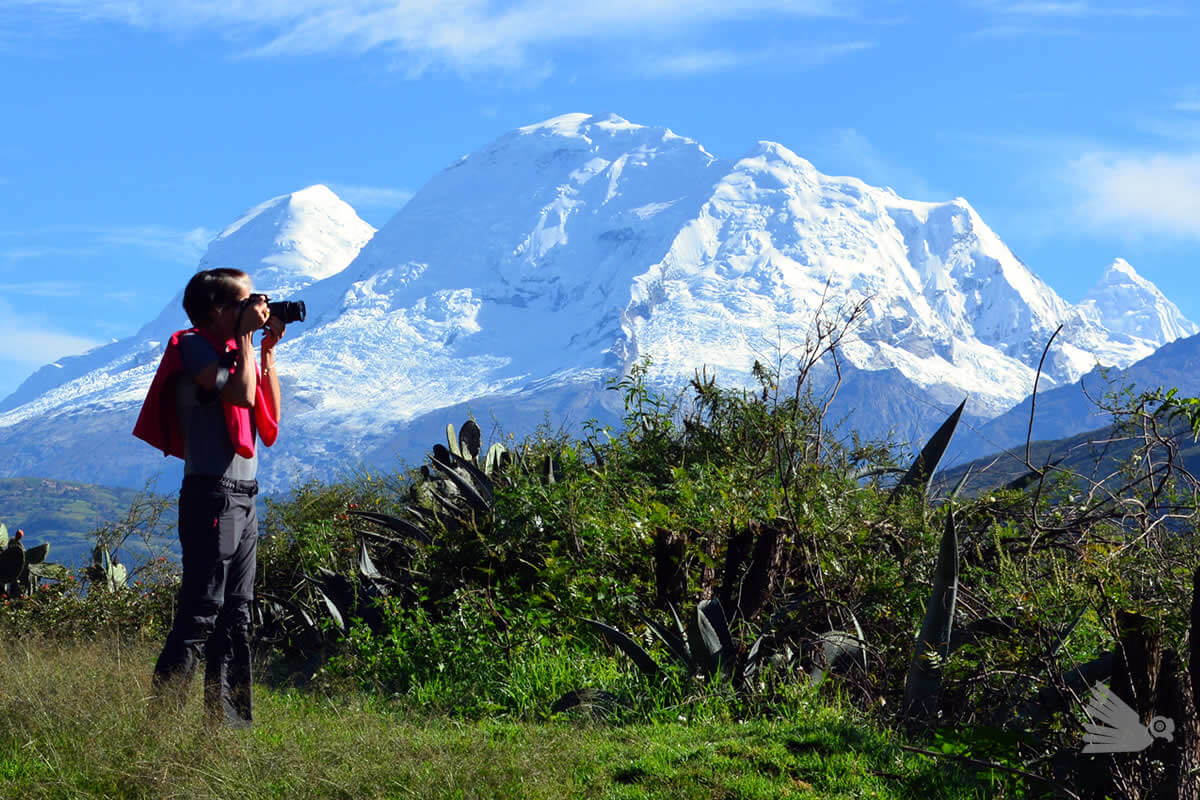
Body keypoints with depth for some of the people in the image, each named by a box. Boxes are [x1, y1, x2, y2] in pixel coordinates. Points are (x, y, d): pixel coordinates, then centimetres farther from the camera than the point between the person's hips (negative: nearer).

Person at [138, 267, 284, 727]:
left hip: (243, 496, 9)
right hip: (212, 494, -9)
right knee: (201, 612, -12)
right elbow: (241, 394, -21)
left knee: (235, 615, 10)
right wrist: (246, 337, -9)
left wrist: (268, 351, 13)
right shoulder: (195, 346, -8)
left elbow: (269, 413, 17)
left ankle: (229, 719, 15)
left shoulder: (232, 348, 18)